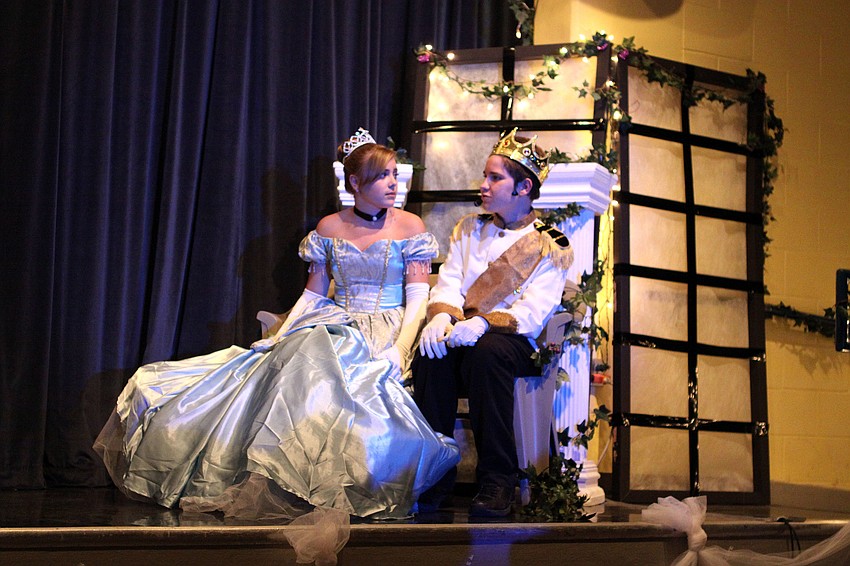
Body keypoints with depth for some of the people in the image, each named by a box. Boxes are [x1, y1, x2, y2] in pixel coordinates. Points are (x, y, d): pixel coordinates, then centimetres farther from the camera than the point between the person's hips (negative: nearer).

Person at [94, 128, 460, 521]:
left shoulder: (410, 227, 5)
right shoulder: (328, 228, 13)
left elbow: (418, 295, -2)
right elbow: (312, 294, 15)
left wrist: (400, 347, -18)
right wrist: (280, 335, 0)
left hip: (382, 335, -3)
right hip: (332, 327, 4)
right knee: (292, 360, -30)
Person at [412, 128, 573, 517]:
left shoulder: (550, 247, 6)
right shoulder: (469, 230, 22)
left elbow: (533, 311, -8)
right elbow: (448, 284, 11)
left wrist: (483, 324, -27)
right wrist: (441, 315, -14)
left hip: (513, 339, -3)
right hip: (462, 331, 3)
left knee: (485, 353, -38)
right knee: (431, 353, -32)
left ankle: (497, 481, -31)